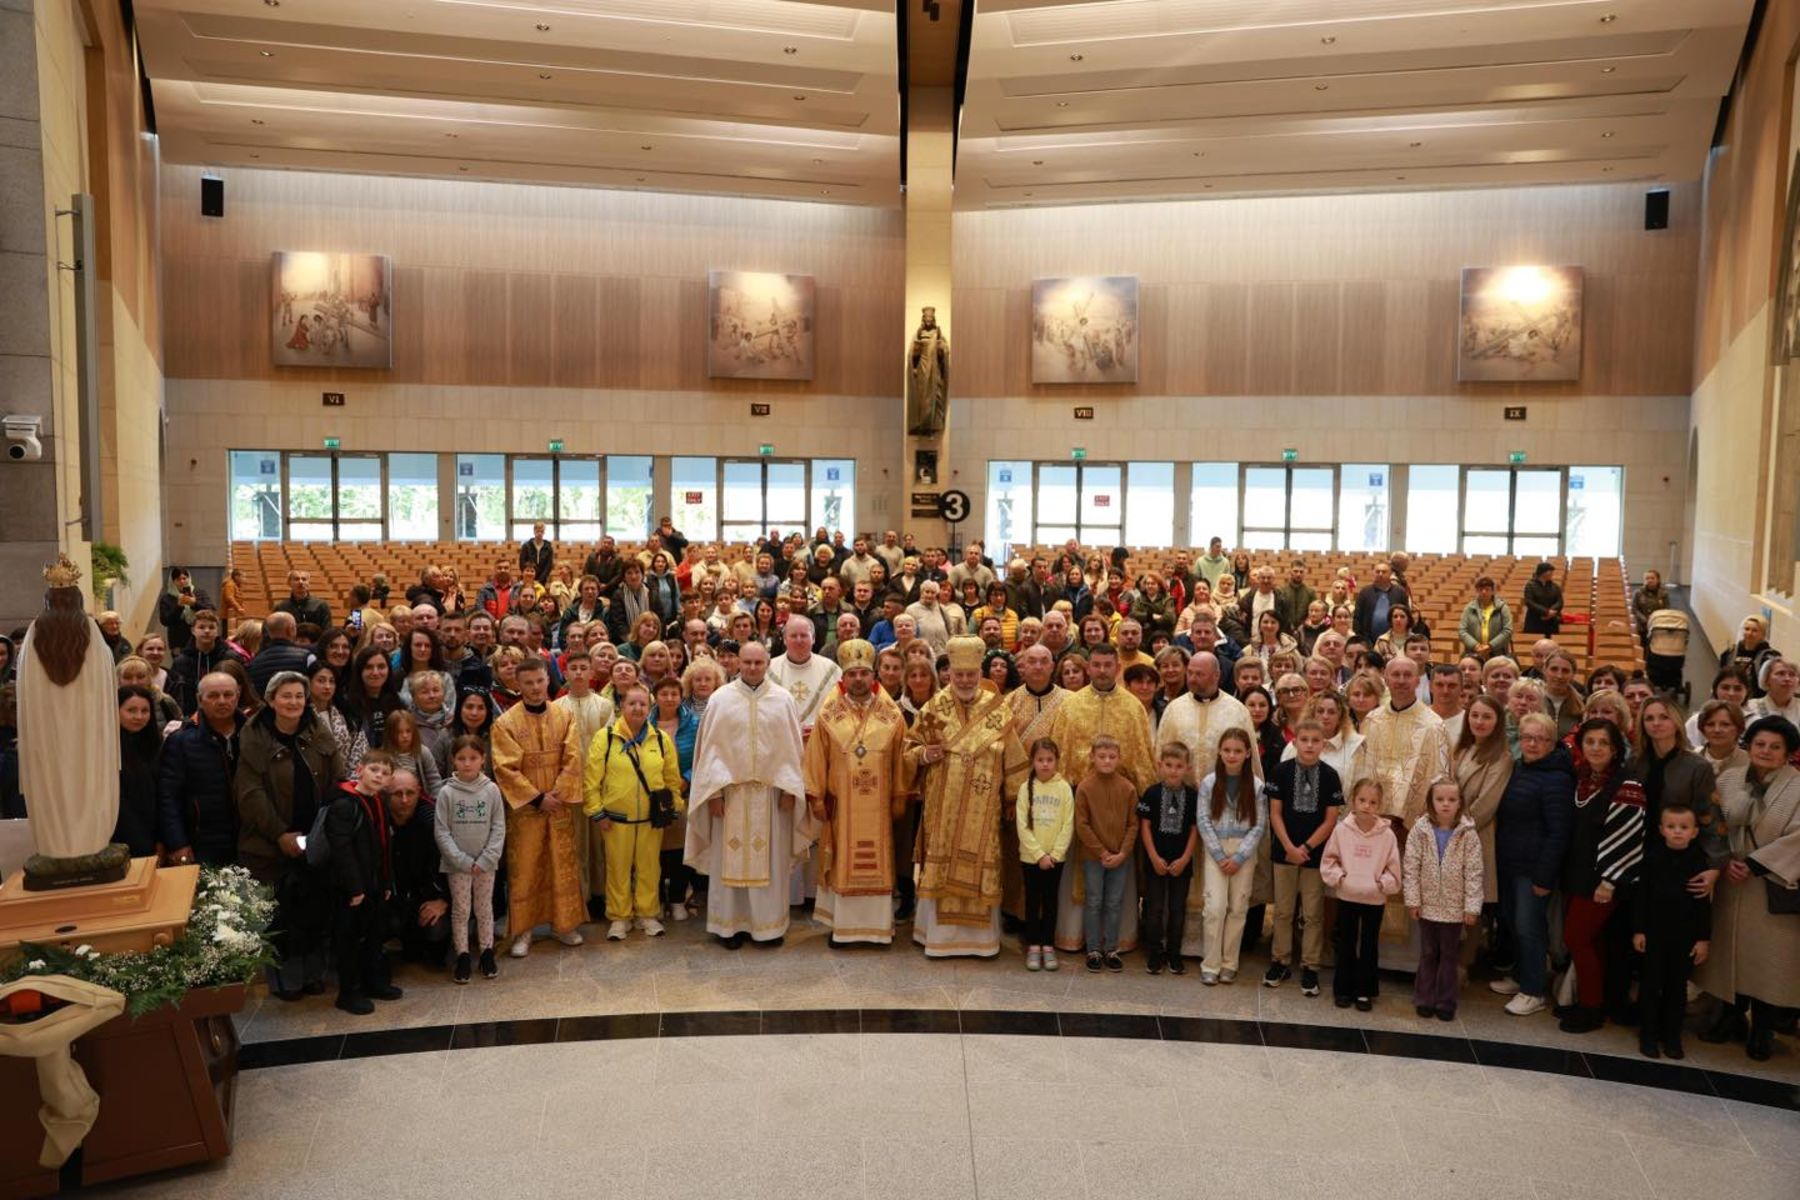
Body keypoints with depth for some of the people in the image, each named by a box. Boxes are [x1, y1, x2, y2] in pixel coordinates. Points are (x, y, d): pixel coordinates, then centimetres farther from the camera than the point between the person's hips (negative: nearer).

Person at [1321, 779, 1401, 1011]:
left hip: (1375, 900, 0)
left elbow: (1393, 869, -2)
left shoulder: (1387, 834, -10)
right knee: (1346, 944, 11)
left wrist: (1382, 883, -16)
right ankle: (1343, 989, 22)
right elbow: (1328, 861, 0)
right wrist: (1340, 877, -13)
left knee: (1369, 946, 10)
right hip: (1347, 897, 0)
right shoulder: (1341, 830, -8)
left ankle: (1365, 992, 22)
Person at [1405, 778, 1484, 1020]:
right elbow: (1411, 867, -5)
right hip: (1428, 905, 1)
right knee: (1428, 955, 11)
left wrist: (1472, 906, -10)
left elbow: (1473, 872, -8)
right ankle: (1424, 1000, 21)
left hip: (1454, 907, -1)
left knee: (1450, 956, 10)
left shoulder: (1468, 834, -9)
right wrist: (1412, 899, -7)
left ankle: (1446, 1003, 20)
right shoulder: (1420, 830, -7)